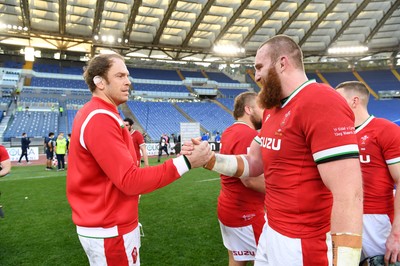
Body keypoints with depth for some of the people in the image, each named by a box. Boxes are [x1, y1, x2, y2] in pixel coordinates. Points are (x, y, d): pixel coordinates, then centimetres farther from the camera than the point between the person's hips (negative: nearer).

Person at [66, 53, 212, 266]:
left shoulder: (93, 114, 10)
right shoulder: (100, 119, -22)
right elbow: (130, 180, -27)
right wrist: (186, 162, -28)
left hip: (104, 224, 10)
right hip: (110, 230, -10)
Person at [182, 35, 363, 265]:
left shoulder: (321, 103, -21)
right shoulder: (272, 110, 10)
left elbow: (349, 195, -26)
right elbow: (253, 164, 12)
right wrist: (208, 159, -2)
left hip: (304, 246, -8)